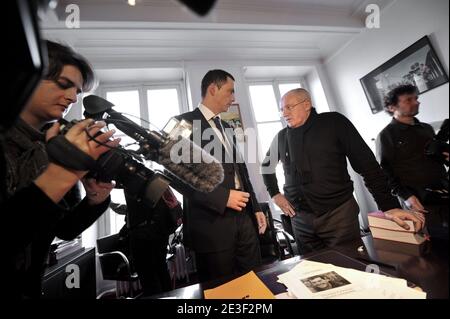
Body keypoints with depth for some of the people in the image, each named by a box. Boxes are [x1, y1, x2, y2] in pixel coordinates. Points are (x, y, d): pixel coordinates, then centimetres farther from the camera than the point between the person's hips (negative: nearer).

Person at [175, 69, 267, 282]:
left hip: (243, 217, 7)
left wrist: (255, 208, 15)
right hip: (212, 222, -7)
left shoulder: (226, 127, 18)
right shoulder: (185, 123, -7)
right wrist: (223, 197, -19)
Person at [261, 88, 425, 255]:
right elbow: (267, 166, 19)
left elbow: (366, 163, -7)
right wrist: (275, 194, 9)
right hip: (301, 219, 3)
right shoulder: (281, 137, 4)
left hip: (339, 213, -2)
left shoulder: (334, 122, -5)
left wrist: (389, 205, -12)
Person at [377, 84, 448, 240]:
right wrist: (405, 196, -19)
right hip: (419, 201, -6)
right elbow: (385, 171, -10)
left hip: (444, 194, 6)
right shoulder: (387, 135, -6)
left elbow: (438, 155, 27)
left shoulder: (427, 128, 16)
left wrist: (446, 157, 3)